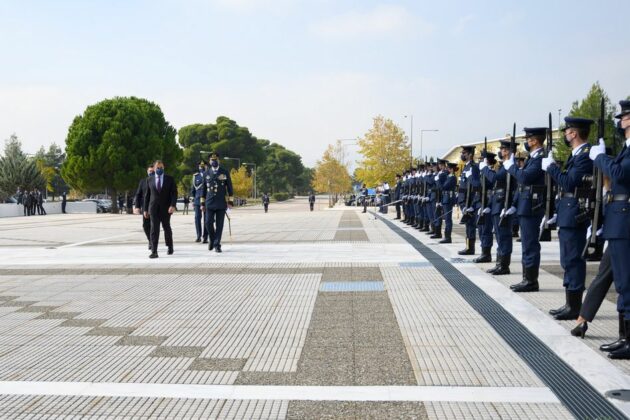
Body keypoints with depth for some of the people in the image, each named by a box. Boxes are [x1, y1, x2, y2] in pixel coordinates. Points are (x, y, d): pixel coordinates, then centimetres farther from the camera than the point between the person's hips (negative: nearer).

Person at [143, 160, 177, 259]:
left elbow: (174, 193, -5)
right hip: (154, 207, 1)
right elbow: (147, 195, 10)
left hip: (166, 208, -1)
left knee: (166, 227, 10)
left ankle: (170, 246, 33)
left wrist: (173, 205, -19)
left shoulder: (170, 179, 1)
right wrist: (146, 209, 8)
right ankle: (154, 252, -12)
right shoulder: (150, 180, 7)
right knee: (154, 229, -8)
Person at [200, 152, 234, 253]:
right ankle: (212, 240, 20)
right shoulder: (206, 173, 8)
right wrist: (202, 203, 9)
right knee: (208, 223, -3)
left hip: (221, 203, -1)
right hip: (210, 203, 1)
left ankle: (217, 245, 5)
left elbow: (230, 188, 5)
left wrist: (230, 202, 0)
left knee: (219, 225, -1)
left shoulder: (225, 173, 4)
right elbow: (203, 189, 12)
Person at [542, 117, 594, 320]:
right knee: (569, 261, 14)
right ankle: (570, 303, 22)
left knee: (573, 260, -5)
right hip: (567, 215, 10)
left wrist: (551, 167, -12)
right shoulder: (576, 154, 16)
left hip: (574, 216, -10)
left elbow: (569, 183, -22)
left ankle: (575, 307, 1)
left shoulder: (586, 155, -15)